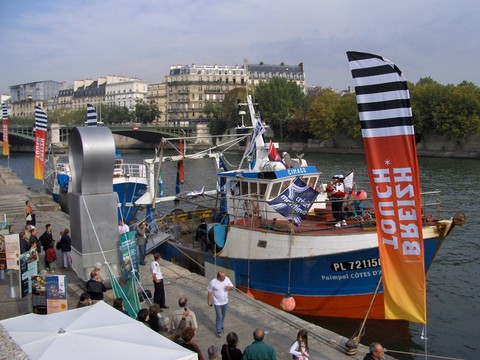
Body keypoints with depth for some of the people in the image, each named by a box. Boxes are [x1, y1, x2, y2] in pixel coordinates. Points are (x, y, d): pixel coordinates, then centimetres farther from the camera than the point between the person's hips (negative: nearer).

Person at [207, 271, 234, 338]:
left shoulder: (227, 279, -14)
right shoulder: (213, 282, -24)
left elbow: (231, 286, 1)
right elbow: (209, 292, -11)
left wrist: (229, 287, -23)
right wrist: (209, 301, -5)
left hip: (225, 302, 5)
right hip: (217, 303, -5)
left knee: (223, 316, 21)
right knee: (219, 317, 0)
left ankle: (220, 326, 44)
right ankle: (219, 331, 14)